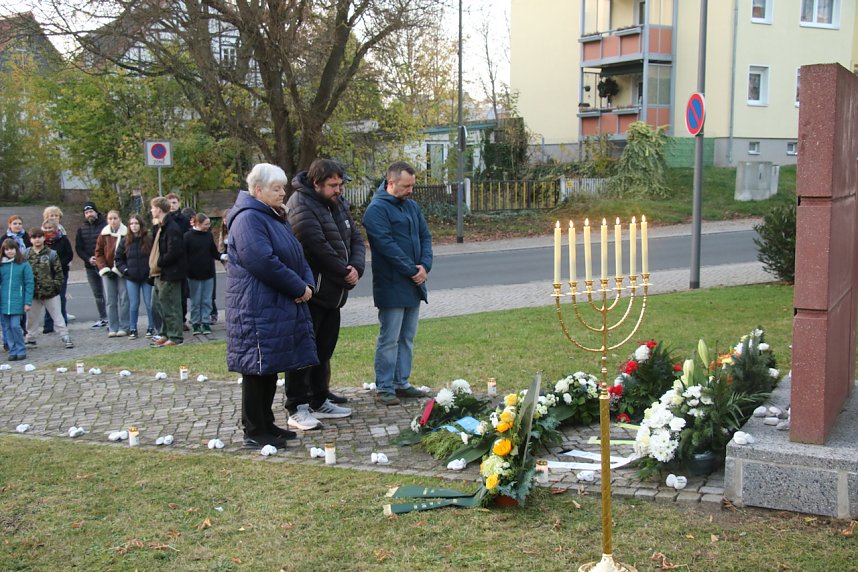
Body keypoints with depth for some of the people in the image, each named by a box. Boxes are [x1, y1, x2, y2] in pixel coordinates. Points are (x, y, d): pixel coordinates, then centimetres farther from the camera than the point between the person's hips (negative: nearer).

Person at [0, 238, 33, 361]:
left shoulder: (24, 265, -2)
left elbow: (29, 284, -2)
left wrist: (28, 302, -7)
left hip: (17, 302, -3)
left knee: (15, 326, -9)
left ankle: (21, 350, 4)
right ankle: (13, 351, 16)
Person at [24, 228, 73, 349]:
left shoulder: (52, 254, -4)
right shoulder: (26, 254, 0)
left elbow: (58, 271, -2)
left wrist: (56, 285, -9)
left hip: (50, 291, -2)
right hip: (33, 293, 2)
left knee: (57, 317, 2)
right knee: (32, 317, 14)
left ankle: (65, 337, 5)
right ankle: (29, 337, 28)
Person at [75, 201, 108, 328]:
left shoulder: (105, 226, -7)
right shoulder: (82, 228, 10)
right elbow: (78, 248, 10)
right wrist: (88, 259, -6)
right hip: (90, 266, 6)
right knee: (97, 294, 12)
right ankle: (102, 318, 20)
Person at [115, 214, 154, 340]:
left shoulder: (149, 240, -5)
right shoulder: (125, 241, 4)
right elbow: (119, 258, 11)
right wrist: (125, 270, -2)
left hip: (147, 277, -2)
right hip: (131, 279, 2)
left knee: (149, 304, 4)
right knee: (133, 305, 7)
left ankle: (151, 328, 15)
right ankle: (132, 329, 15)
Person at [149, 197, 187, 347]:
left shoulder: (172, 228, -19)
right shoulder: (160, 226, 12)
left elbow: (174, 252, -24)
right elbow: (156, 245, 18)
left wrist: (159, 263, -16)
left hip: (170, 273, -10)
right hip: (161, 273, 10)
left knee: (171, 306, -2)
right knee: (158, 302, 17)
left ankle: (175, 336, 7)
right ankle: (167, 333, 26)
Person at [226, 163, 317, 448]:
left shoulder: (275, 218, 18)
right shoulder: (248, 219, -14)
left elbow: (297, 257, 19)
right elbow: (264, 263, -23)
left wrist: (307, 284, -1)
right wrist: (299, 288, -15)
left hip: (279, 307, 10)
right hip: (259, 309, -10)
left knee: (270, 369, 14)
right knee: (257, 370, -3)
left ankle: (266, 425, 23)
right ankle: (254, 432, 4)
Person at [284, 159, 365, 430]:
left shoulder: (338, 204, 13)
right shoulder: (301, 204, -15)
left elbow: (355, 239, 13)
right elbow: (318, 247, -23)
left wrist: (356, 267, -7)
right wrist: (345, 274, -14)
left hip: (333, 293, 9)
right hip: (310, 293, -9)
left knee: (324, 350, 16)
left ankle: (319, 402, 27)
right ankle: (297, 409, 4)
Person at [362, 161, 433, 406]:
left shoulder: (412, 206, 14)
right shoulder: (377, 209, -11)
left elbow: (425, 237, 13)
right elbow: (387, 245, -19)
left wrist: (425, 266, -4)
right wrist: (413, 270, -16)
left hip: (413, 285, 8)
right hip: (391, 286, -8)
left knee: (407, 337, 13)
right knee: (389, 339, -4)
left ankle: (401, 383, 22)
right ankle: (384, 388, 5)